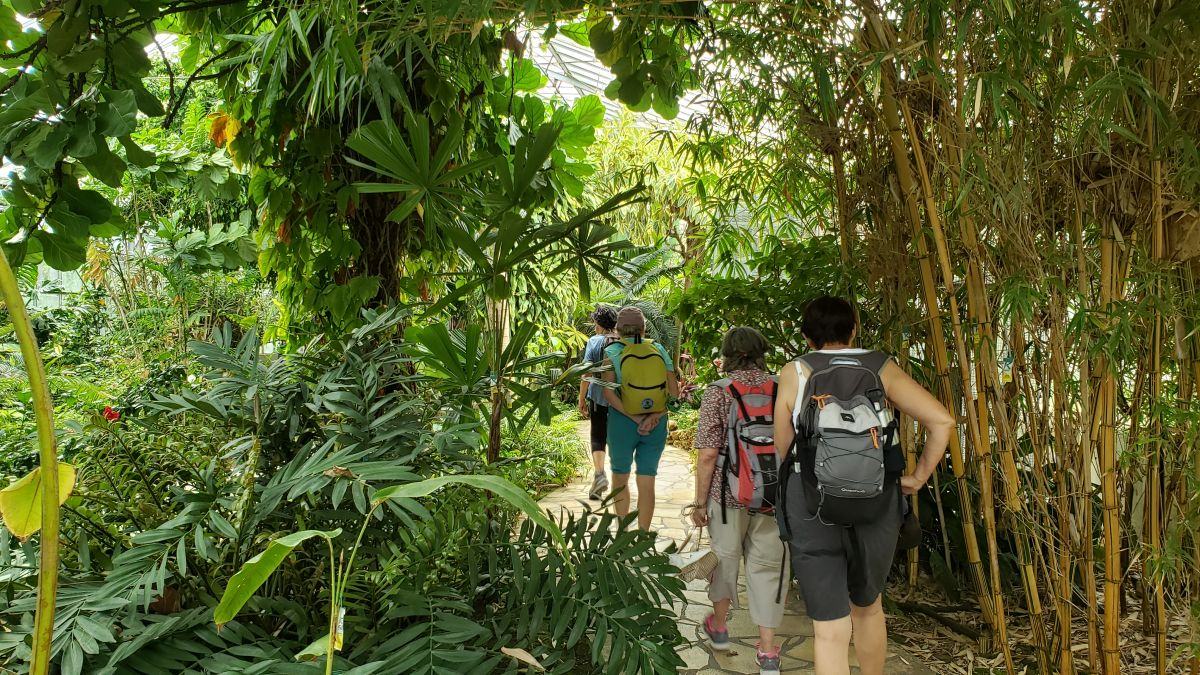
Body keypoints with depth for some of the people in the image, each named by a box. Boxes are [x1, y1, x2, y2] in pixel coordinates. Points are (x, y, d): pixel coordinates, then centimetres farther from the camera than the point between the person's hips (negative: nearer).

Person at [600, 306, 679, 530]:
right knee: (647, 482, 9)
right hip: (656, 424, 2)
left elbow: (609, 392, -16)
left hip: (622, 421, -2)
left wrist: (635, 418, -14)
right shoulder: (658, 350, 1)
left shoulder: (612, 352, -6)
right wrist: (654, 416, -10)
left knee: (620, 477, 19)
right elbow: (674, 390, -4)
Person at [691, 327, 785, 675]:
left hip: (729, 492, -2)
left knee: (726, 556, 19)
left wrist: (700, 501, -2)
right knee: (767, 566, 11)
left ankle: (719, 626, 38)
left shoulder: (718, 392, -10)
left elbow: (707, 455, -12)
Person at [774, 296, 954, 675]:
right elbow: (942, 421, -5)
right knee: (868, 605, 27)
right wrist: (919, 477, 5)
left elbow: (781, 447, 2)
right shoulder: (881, 368, 2)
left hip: (813, 511, -2)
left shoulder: (794, 373, -2)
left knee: (830, 631, 4)